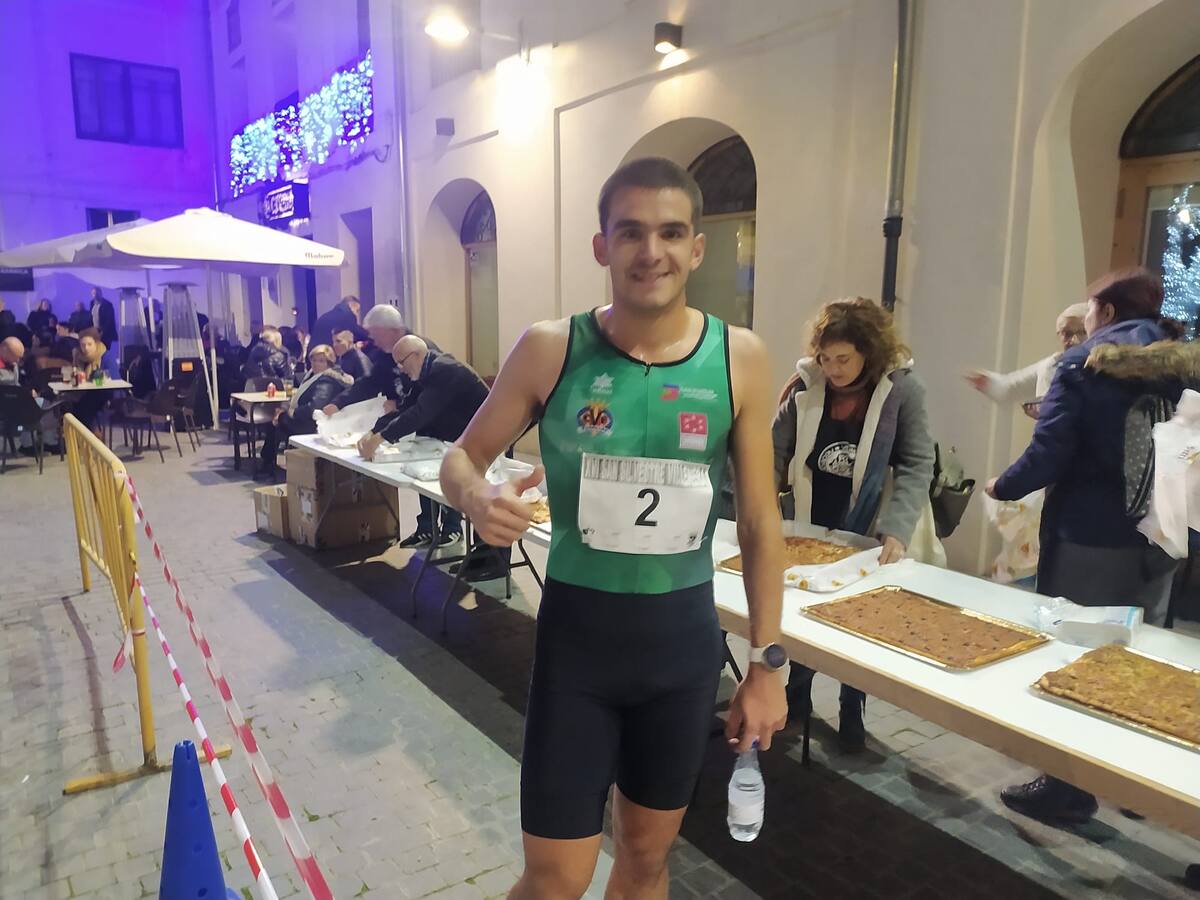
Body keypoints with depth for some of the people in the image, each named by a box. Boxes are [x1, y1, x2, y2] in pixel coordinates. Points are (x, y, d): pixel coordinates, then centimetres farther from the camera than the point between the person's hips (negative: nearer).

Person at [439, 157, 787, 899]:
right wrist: (478, 498, -23)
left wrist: (768, 661, 1)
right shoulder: (550, 348, -10)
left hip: (685, 635, 2)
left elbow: (760, 521, -1)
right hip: (576, 630, -1)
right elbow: (462, 457, 1)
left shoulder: (740, 357, -7)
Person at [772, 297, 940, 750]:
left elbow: (917, 465, -13)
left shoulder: (902, 388, -13)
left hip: (868, 537, -2)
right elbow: (776, 452, -3)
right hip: (808, 531, 2)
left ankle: (852, 714, 33)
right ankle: (796, 698, 39)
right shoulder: (805, 386, -7)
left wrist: (896, 531, -24)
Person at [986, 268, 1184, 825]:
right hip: (1158, 540, 6)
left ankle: (1068, 787, 16)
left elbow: (1049, 454, -18)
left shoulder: (1084, 363, -11)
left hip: (1090, 537, -6)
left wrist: (1002, 487, -1)